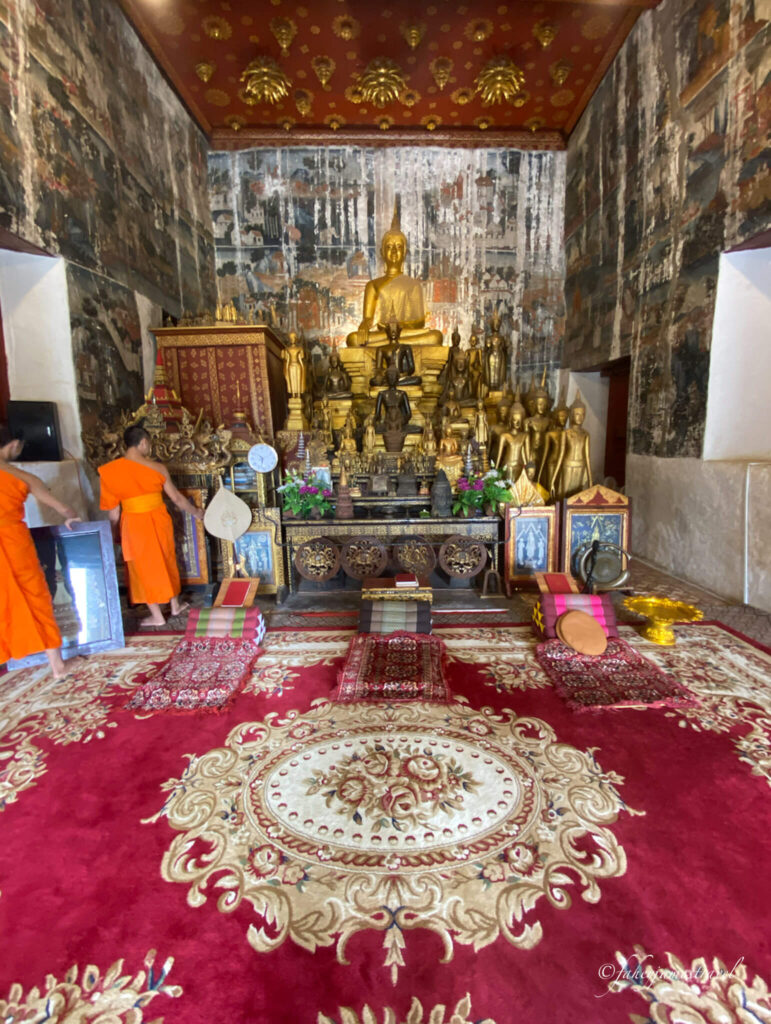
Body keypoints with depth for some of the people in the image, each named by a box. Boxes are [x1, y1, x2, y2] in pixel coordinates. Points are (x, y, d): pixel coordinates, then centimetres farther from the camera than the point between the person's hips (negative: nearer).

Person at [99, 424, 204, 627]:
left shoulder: (110, 471, -8)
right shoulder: (157, 467, -6)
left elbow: (114, 512, -5)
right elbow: (177, 498, 3)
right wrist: (196, 513, 18)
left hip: (133, 524, -1)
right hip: (159, 519, 2)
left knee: (144, 566, 10)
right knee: (167, 560, 19)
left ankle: (157, 616, 18)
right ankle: (175, 605, 33)